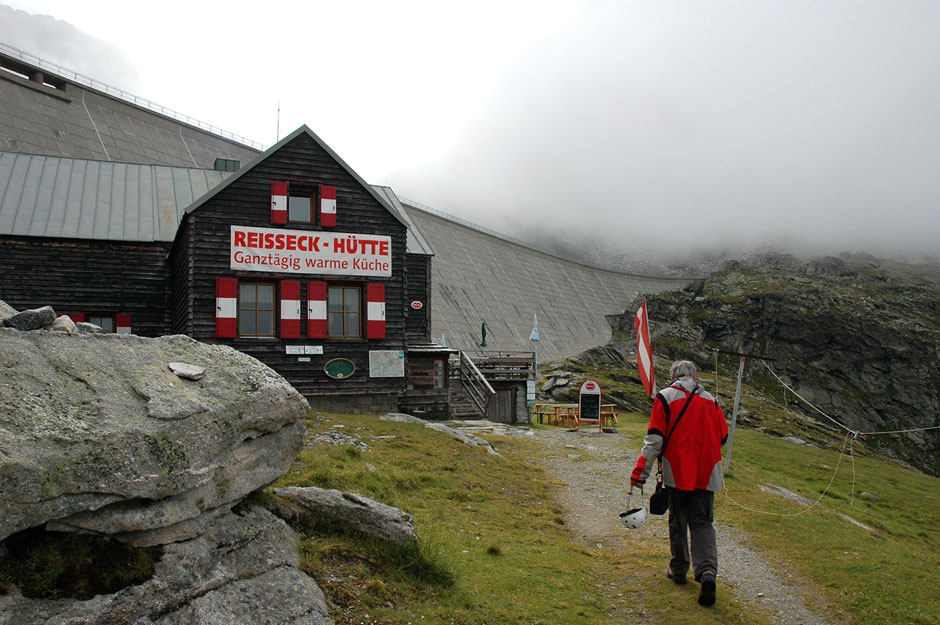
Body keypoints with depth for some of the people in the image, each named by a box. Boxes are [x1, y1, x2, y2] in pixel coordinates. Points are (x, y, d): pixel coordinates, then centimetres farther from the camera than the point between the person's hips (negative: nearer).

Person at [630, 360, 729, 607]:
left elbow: (655, 438, -11)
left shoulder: (665, 397, -4)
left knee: (678, 520, 13)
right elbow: (722, 436, 13)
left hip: (677, 472, -2)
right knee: (702, 522, 6)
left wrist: (641, 470, -12)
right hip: (706, 473, 2)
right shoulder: (710, 400, 7)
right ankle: (707, 571, -12)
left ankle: (679, 569, 23)